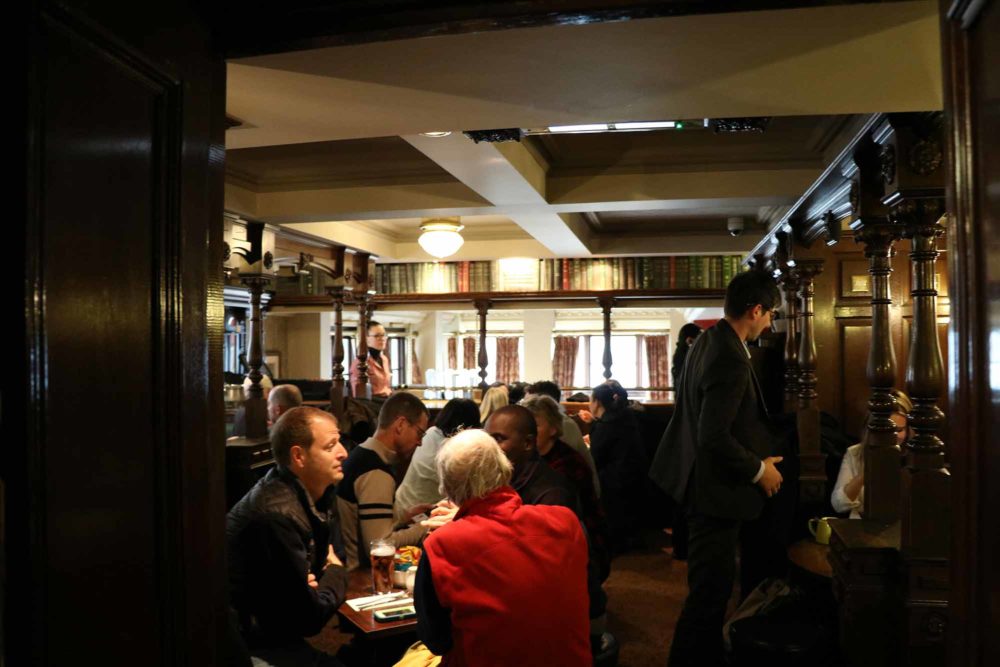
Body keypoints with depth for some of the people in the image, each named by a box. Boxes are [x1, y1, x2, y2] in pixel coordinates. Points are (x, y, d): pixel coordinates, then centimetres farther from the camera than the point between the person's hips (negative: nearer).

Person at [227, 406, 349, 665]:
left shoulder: (317, 491, 0)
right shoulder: (277, 514, -28)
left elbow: (336, 555, 12)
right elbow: (310, 619, -22)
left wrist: (314, 582, -10)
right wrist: (334, 572, -3)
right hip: (249, 644, -8)